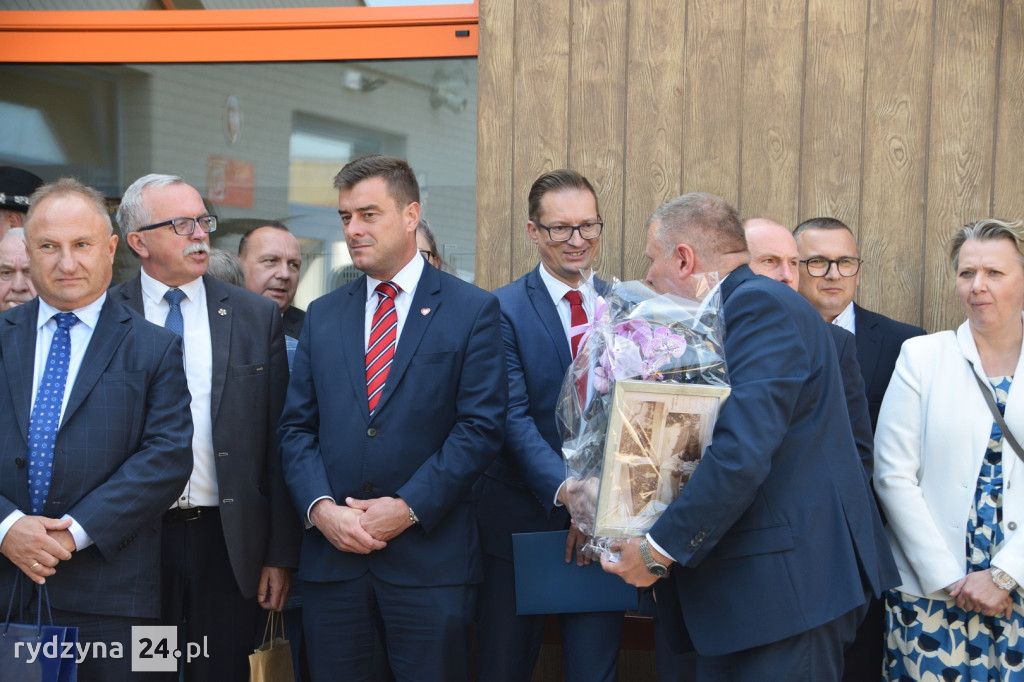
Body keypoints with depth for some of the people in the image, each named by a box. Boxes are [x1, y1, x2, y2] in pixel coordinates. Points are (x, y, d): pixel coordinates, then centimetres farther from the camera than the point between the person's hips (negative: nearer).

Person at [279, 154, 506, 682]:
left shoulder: (471, 310, 0)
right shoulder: (322, 316, 12)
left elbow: (480, 427, -6)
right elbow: (297, 427, 9)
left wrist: (408, 508, -13)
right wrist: (321, 508, -7)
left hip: (430, 555, -3)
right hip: (331, 553, 4)